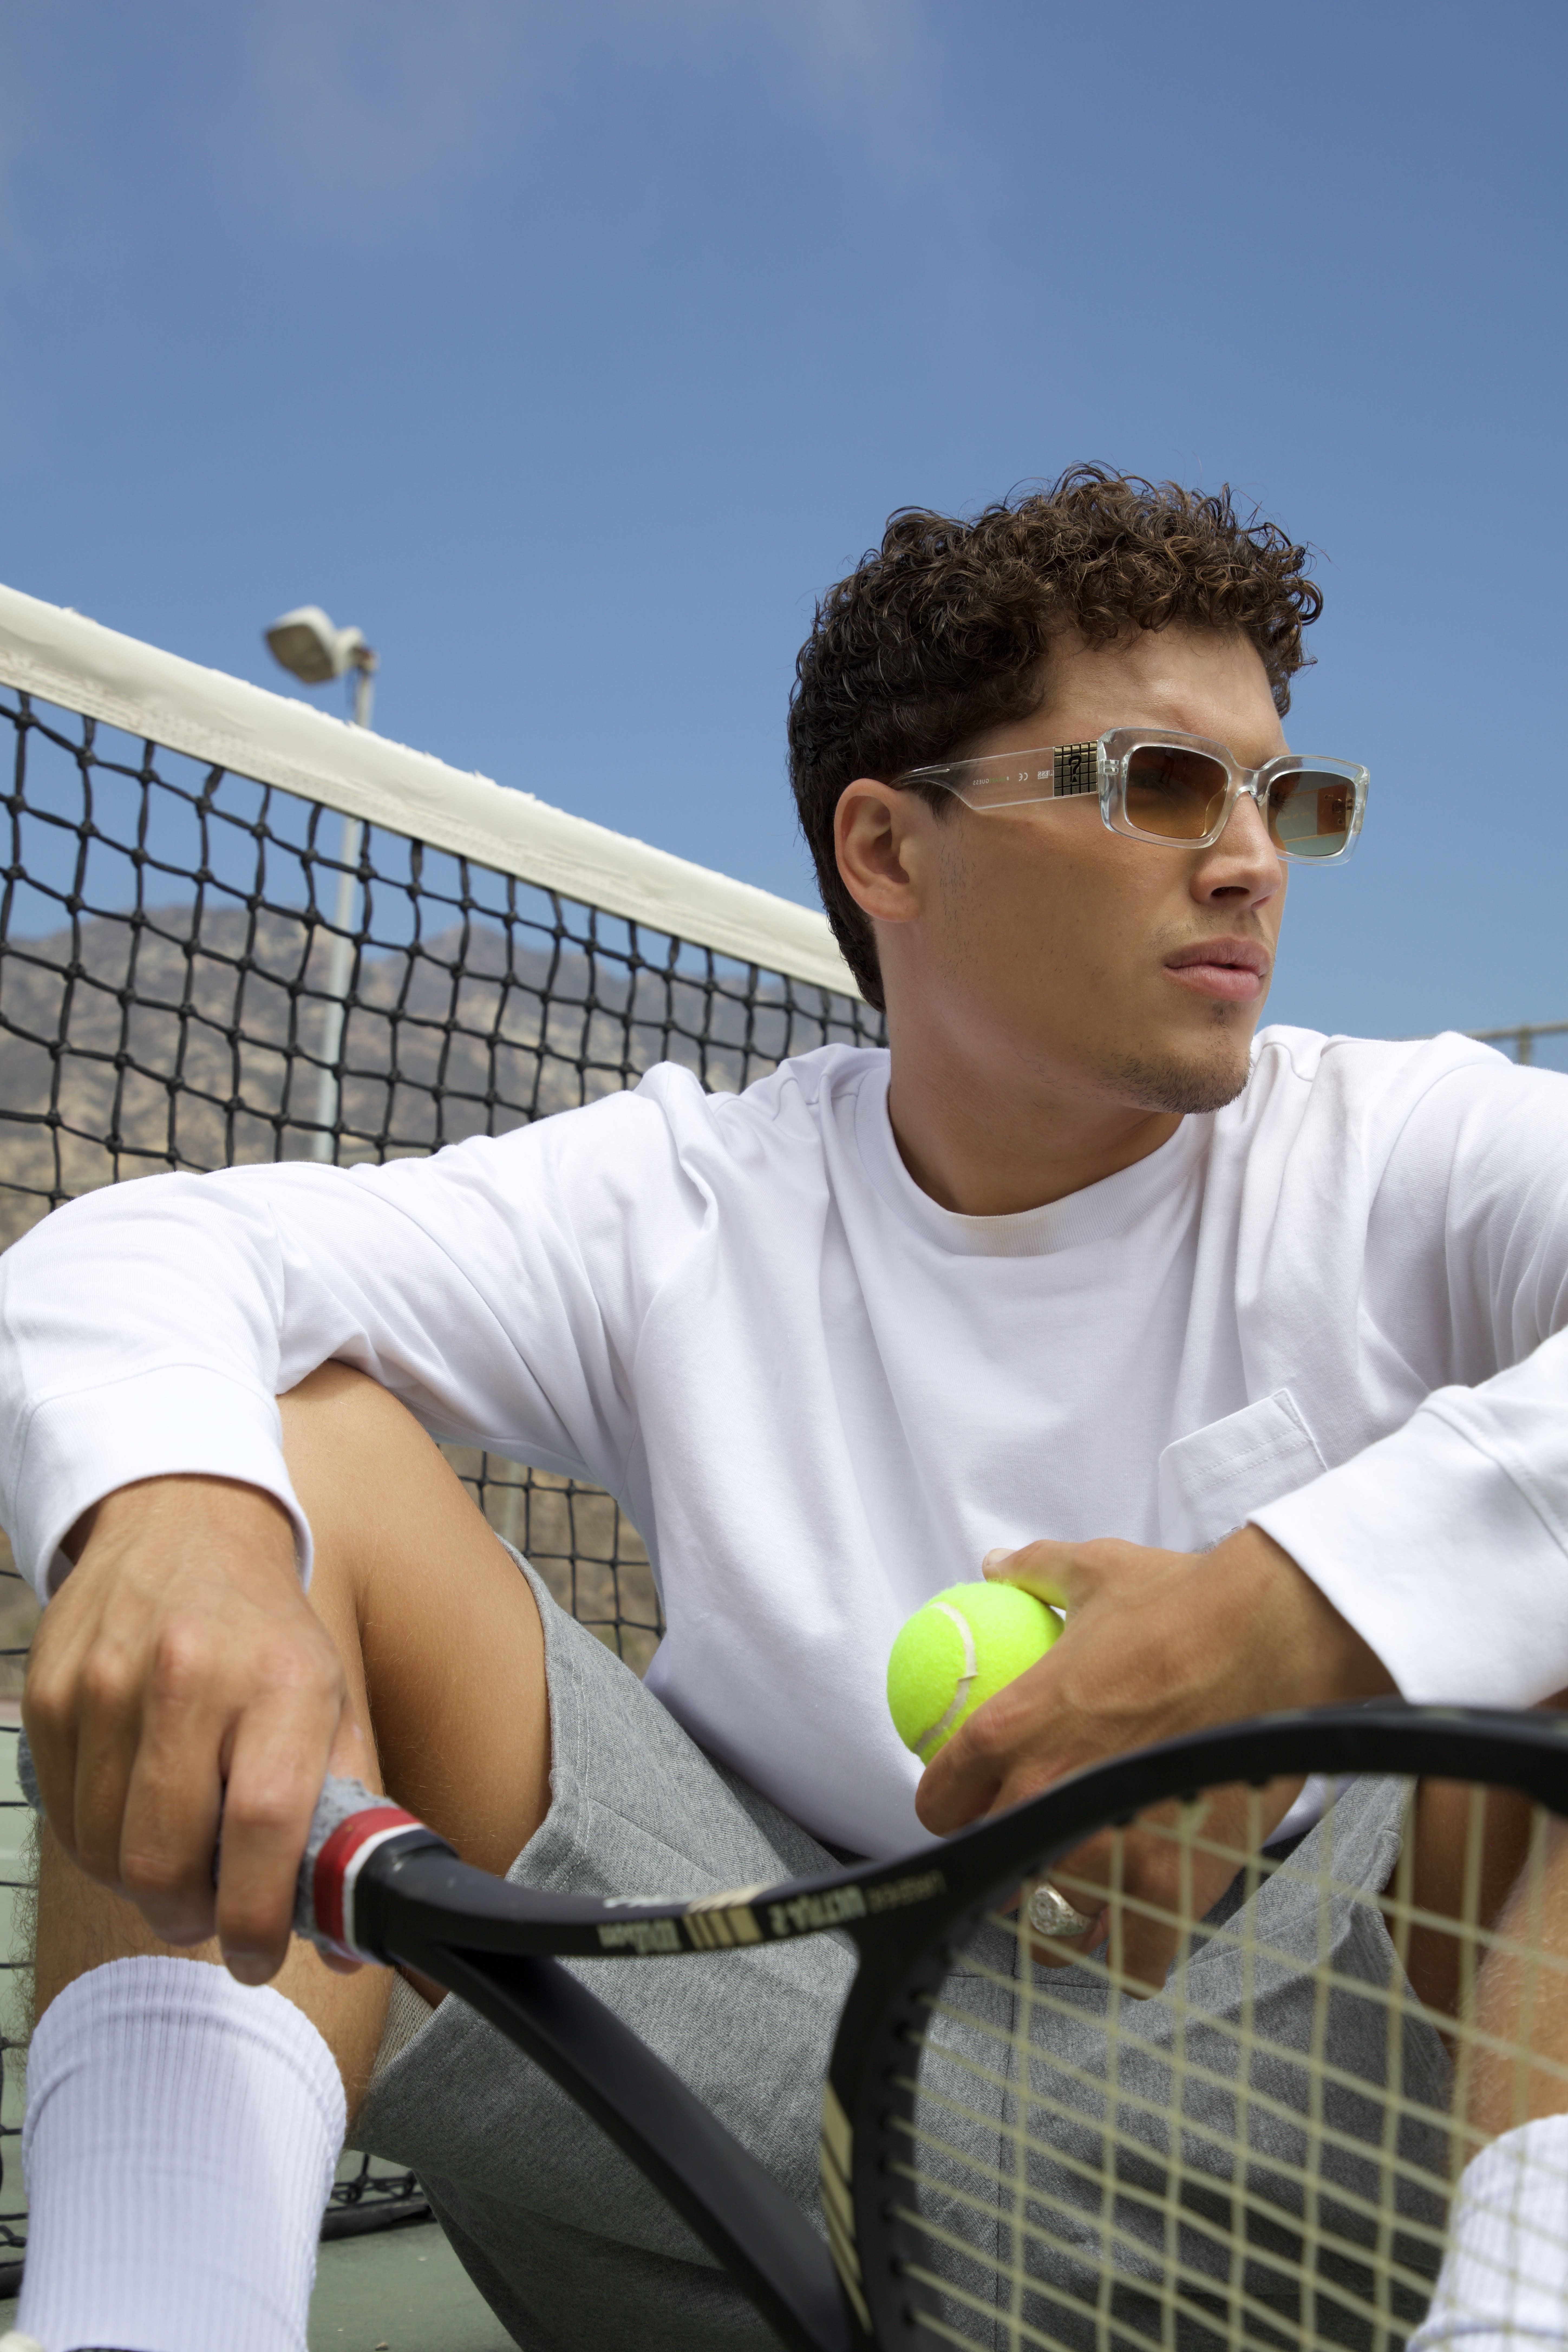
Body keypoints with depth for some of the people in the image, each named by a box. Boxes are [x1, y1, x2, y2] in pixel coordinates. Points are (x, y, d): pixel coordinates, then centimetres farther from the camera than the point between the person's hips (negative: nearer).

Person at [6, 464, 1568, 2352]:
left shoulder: (1411, 1163, -2)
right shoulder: (690, 1209, 0)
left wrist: (1307, 1611, -36)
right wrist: (167, 1511, -32)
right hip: (800, 2101, 2)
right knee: (285, 1441, -11)